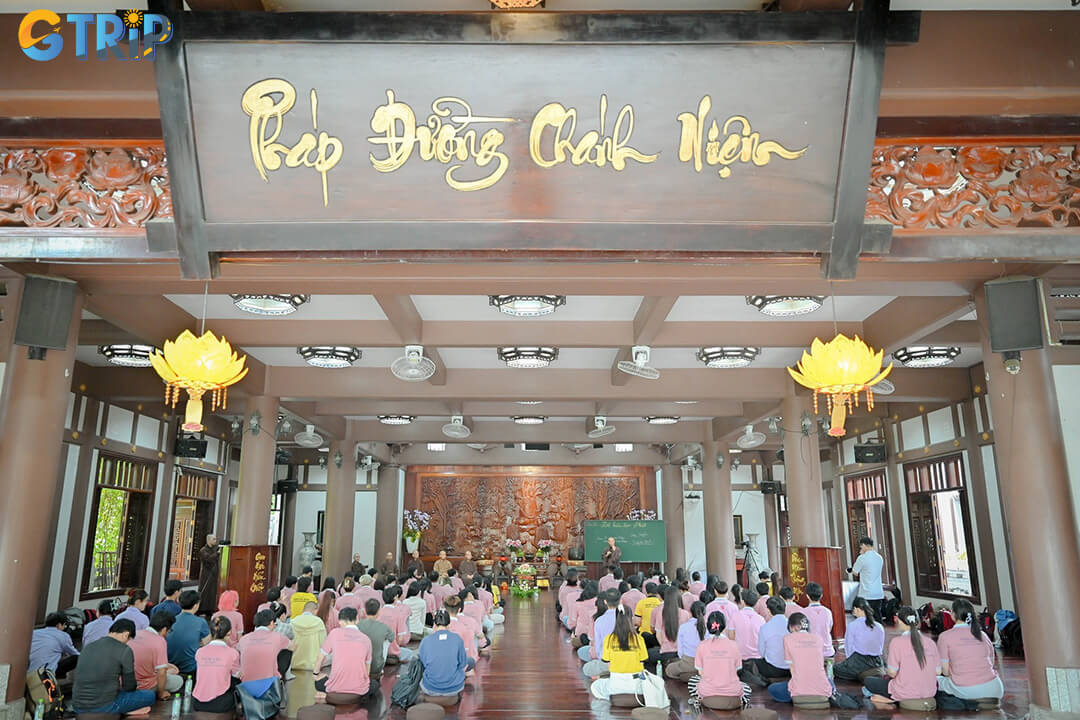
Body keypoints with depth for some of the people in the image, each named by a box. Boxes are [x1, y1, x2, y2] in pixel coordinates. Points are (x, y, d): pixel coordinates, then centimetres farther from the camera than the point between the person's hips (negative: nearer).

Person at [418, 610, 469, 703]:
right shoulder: (457, 639, -10)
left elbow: (423, 664, 5)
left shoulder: (425, 641, -10)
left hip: (431, 689, 1)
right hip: (454, 688, -1)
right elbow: (463, 664, 1)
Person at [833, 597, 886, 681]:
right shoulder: (880, 627, 1)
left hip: (858, 662, -7)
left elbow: (849, 648, -5)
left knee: (835, 668, 14)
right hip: (877, 664, 7)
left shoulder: (852, 625, -12)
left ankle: (860, 676, 2)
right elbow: (881, 649, 10)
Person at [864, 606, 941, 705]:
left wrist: (886, 669, 7)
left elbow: (892, 673, -15)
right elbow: (938, 671, 0)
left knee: (867, 682, 16)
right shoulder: (930, 642, -3)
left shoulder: (897, 642, -15)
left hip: (905, 693, -5)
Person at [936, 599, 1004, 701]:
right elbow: (992, 662, 14)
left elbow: (945, 671, -3)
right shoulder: (983, 635, 8)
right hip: (992, 691, 5)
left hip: (965, 692, -5)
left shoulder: (945, 636, -4)